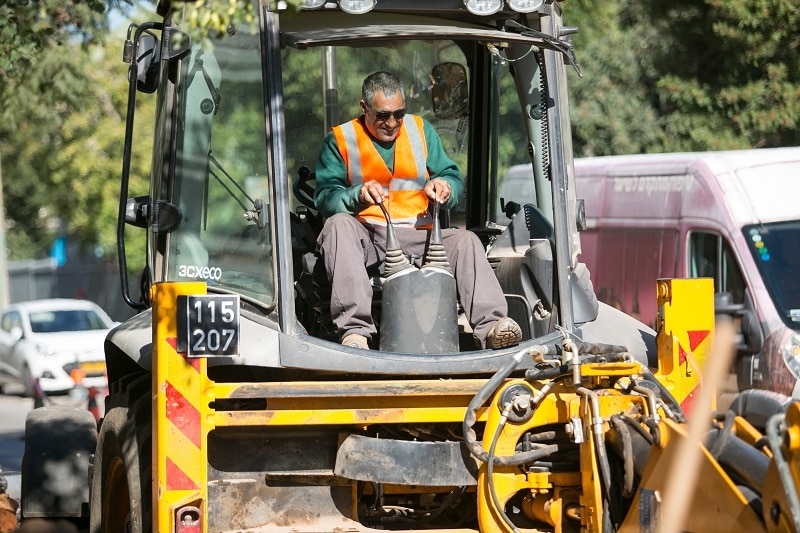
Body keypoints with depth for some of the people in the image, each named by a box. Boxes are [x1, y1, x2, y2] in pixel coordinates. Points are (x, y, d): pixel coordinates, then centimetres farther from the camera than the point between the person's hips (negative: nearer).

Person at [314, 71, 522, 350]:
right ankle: (354, 330, -46)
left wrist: (443, 186, -12)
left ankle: (490, 326, -36)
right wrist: (358, 196, -28)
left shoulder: (421, 130, 17)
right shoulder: (340, 140, 6)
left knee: (466, 240, -22)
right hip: (366, 235, -3)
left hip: (416, 236, 3)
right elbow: (325, 197, -6)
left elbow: (452, 177, 14)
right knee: (338, 224, -35)